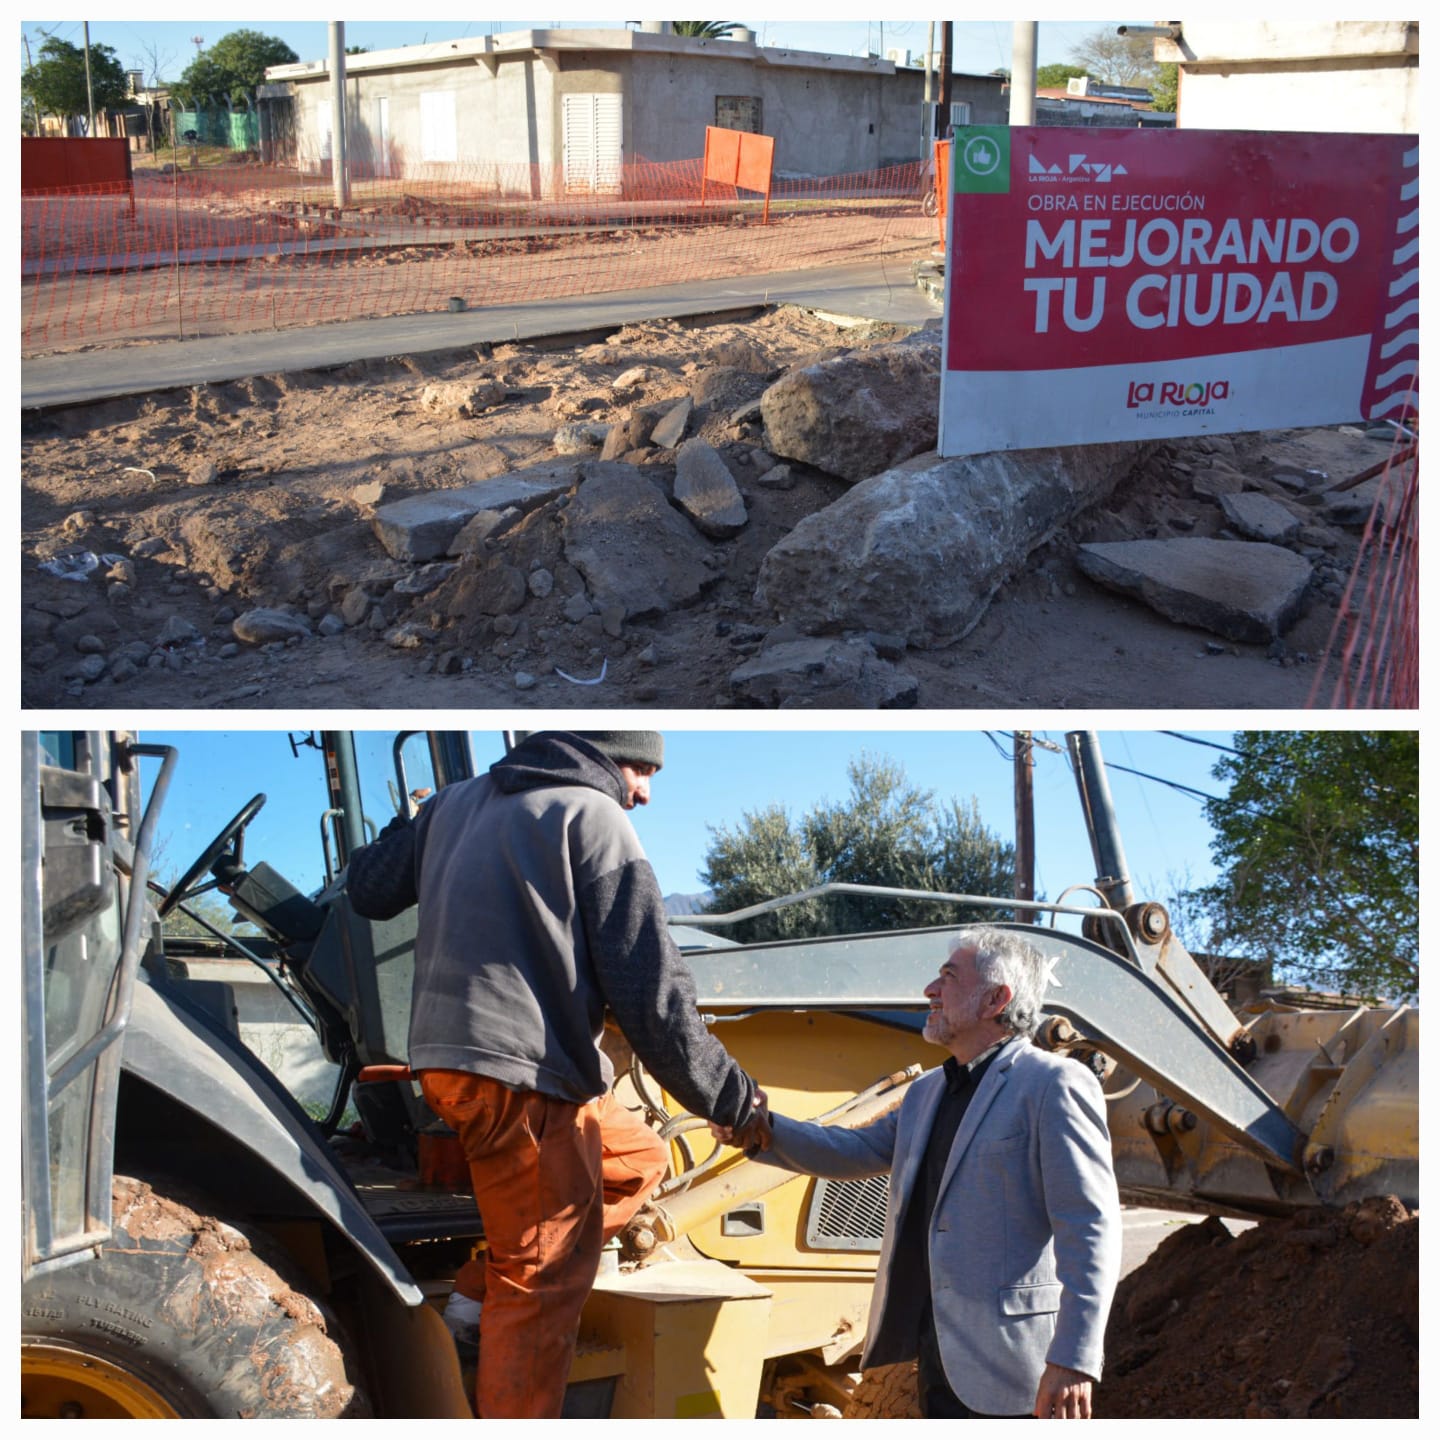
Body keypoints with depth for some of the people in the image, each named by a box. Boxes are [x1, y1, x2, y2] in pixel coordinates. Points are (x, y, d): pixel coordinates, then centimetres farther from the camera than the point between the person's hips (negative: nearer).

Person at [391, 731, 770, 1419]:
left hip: (448, 1060, 9)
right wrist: (734, 1100, -2)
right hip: (521, 1077, -9)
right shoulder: (595, 818, -6)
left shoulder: (454, 803, 17)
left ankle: (483, 1290, 15)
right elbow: (651, 991, -9)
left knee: (637, 1157, 22)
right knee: (545, 1283, -1)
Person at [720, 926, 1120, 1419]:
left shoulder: (1054, 1085, -13)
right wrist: (762, 1128, 4)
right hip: (940, 1356, 8)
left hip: (1008, 1364, -8)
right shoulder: (927, 1091, 16)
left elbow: (1090, 1231, -18)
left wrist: (1074, 1361, -24)